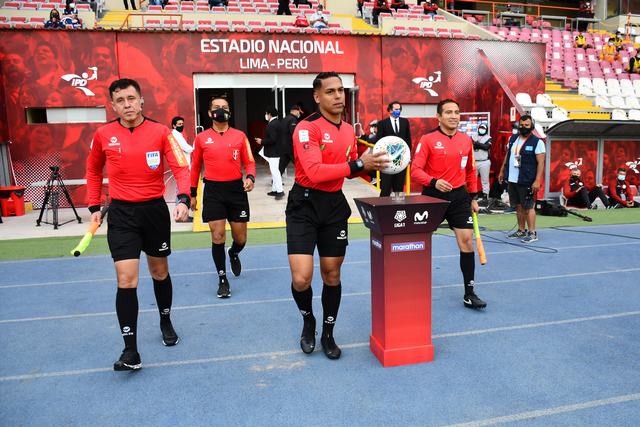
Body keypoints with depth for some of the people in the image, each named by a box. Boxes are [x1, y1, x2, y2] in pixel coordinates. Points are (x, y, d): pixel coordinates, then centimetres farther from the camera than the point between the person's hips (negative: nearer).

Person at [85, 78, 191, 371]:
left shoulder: (160, 132, -5)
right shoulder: (103, 135, 0)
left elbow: (181, 167, -11)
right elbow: (93, 171, 15)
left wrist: (183, 200, -27)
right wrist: (94, 207, 10)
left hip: (155, 210, 0)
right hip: (121, 214, 0)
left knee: (160, 272, 15)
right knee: (126, 280, -8)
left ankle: (166, 323, 40)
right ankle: (131, 351, 0)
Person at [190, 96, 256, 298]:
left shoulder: (240, 136, 3)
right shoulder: (201, 138, 3)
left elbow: (249, 162, 5)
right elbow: (195, 167, 10)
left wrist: (250, 178, -16)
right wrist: (192, 194, 11)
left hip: (237, 189, 1)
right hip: (213, 191, -1)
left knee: (240, 238, 8)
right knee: (217, 236, -3)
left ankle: (234, 254, 45)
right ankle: (222, 279, 14)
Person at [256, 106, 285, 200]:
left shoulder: (272, 125, -19)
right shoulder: (276, 122, 12)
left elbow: (272, 139, -25)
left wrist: (262, 141, -12)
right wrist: (263, 140, 17)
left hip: (273, 152, -10)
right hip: (275, 151, 10)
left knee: (274, 171, -8)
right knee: (274, 170, 14)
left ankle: (280, 190, -8)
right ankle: (275, 189, 21)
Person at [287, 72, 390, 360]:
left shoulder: (348, 130, 9)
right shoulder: (307, 127, -14)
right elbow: (314, 172, -27)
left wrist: (368, 162, 0)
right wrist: (358, 164, -28)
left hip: (335, 206, 6)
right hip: (304, 205, -5)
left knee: (332, 274, 11)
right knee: (301, 279, -10)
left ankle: (328, 334, 30)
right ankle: (308, 320, 24)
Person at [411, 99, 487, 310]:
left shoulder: (466, 140, 6)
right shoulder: (428, 139, -7)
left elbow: (471, 170, 16)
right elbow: (415, 169, -13)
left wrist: (473, 198, 15)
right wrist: (434, 182, -29)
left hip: (459, 197, 3)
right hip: (433, 196, -3)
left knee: (467, 241, -3)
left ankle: (469, 294, 8)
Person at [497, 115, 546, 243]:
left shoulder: (537, 142, -8)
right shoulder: (512, 139, 10)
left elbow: (540, 163, -11)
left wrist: (537, 181, -17)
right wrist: (502, 171, 18)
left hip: (527, 182, -6)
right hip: (512, 180, 6)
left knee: (528, 207, -2)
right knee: (518, 206, 14)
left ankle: (532, 233, 7)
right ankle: (521, 230, 25)